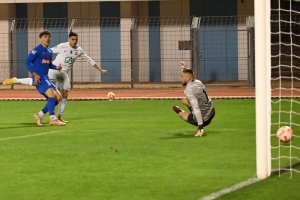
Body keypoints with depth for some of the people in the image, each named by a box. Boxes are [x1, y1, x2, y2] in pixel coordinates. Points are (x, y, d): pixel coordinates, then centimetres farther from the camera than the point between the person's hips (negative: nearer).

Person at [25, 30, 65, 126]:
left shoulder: (49, 51, 16)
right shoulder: (38, 49, -8)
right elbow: (28, 61, -11)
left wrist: (56, 67, 7)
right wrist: (34, 74, -20)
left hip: (46, 78, 9)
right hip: (39, 78, -9)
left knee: (58, 97, 4)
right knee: (51, 94, -25)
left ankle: (39, 115, 11)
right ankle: (53, 119, -23)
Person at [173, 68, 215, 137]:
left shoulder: (188, 91, -22)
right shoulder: (198, 82, 4)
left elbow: (196, 109, -31)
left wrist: (200, 127, -34)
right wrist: (185, 69, 31)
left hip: (204, 120, -8)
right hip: (211, 113, 8)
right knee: (184, 100, 22)